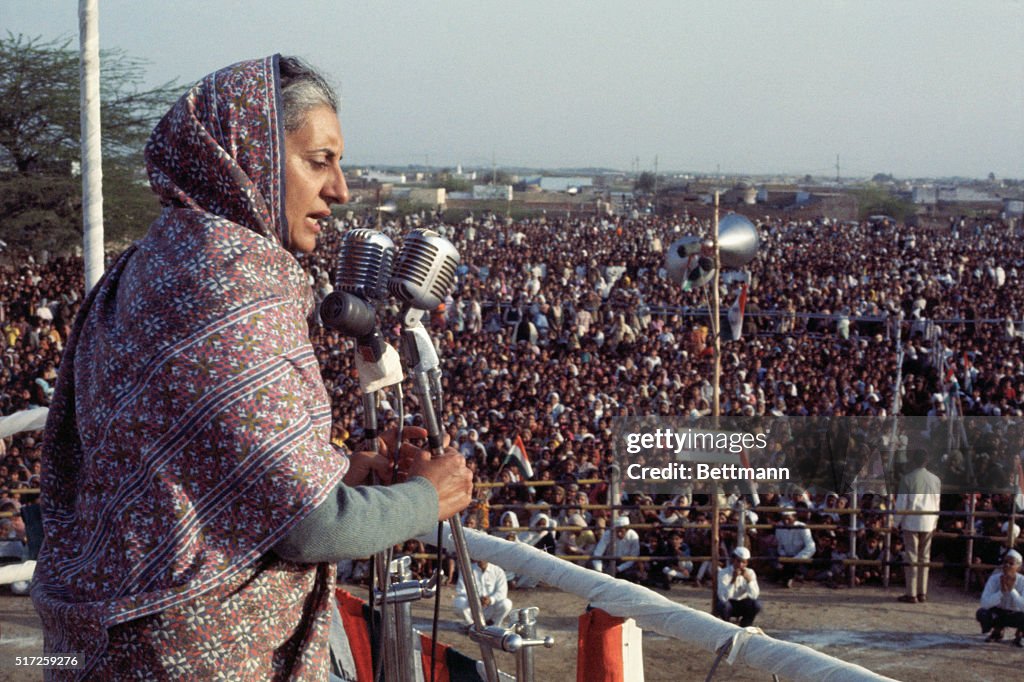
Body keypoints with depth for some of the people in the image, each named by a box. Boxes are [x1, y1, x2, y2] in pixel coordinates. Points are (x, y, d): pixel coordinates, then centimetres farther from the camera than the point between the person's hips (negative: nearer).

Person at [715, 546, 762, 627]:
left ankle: (743, 628, -3)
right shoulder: (724, 573, -18)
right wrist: (733, 580, -39)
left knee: (756, 605, -26)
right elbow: (723, 597, -31)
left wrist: (748, 579, -31)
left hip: (742, 605, 3)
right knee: (723, 605, -36)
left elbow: (754, 596, -19)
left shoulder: (750, 573, -8)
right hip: (728, 604, -3)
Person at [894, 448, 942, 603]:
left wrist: (897, 522, 2)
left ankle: (911, 594, -1)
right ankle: (923, 593, 12)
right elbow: (938, 503, 10)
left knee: (911, 558, 0)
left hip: (911, 522, -4)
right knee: (924, 558, 11)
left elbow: (901, 503, -7)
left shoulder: (907, 478, -8)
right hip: (929, 524, 4)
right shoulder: (935, 480, 5)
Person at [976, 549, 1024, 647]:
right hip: (998, 613, 1)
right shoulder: (994, 579, -19)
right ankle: (997, 632, 6)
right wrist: (1001, 591, -37)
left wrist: (1012, 590, -37)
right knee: (981, 613, -30)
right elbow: (985, 604, -29)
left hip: (1014, 615, -1)